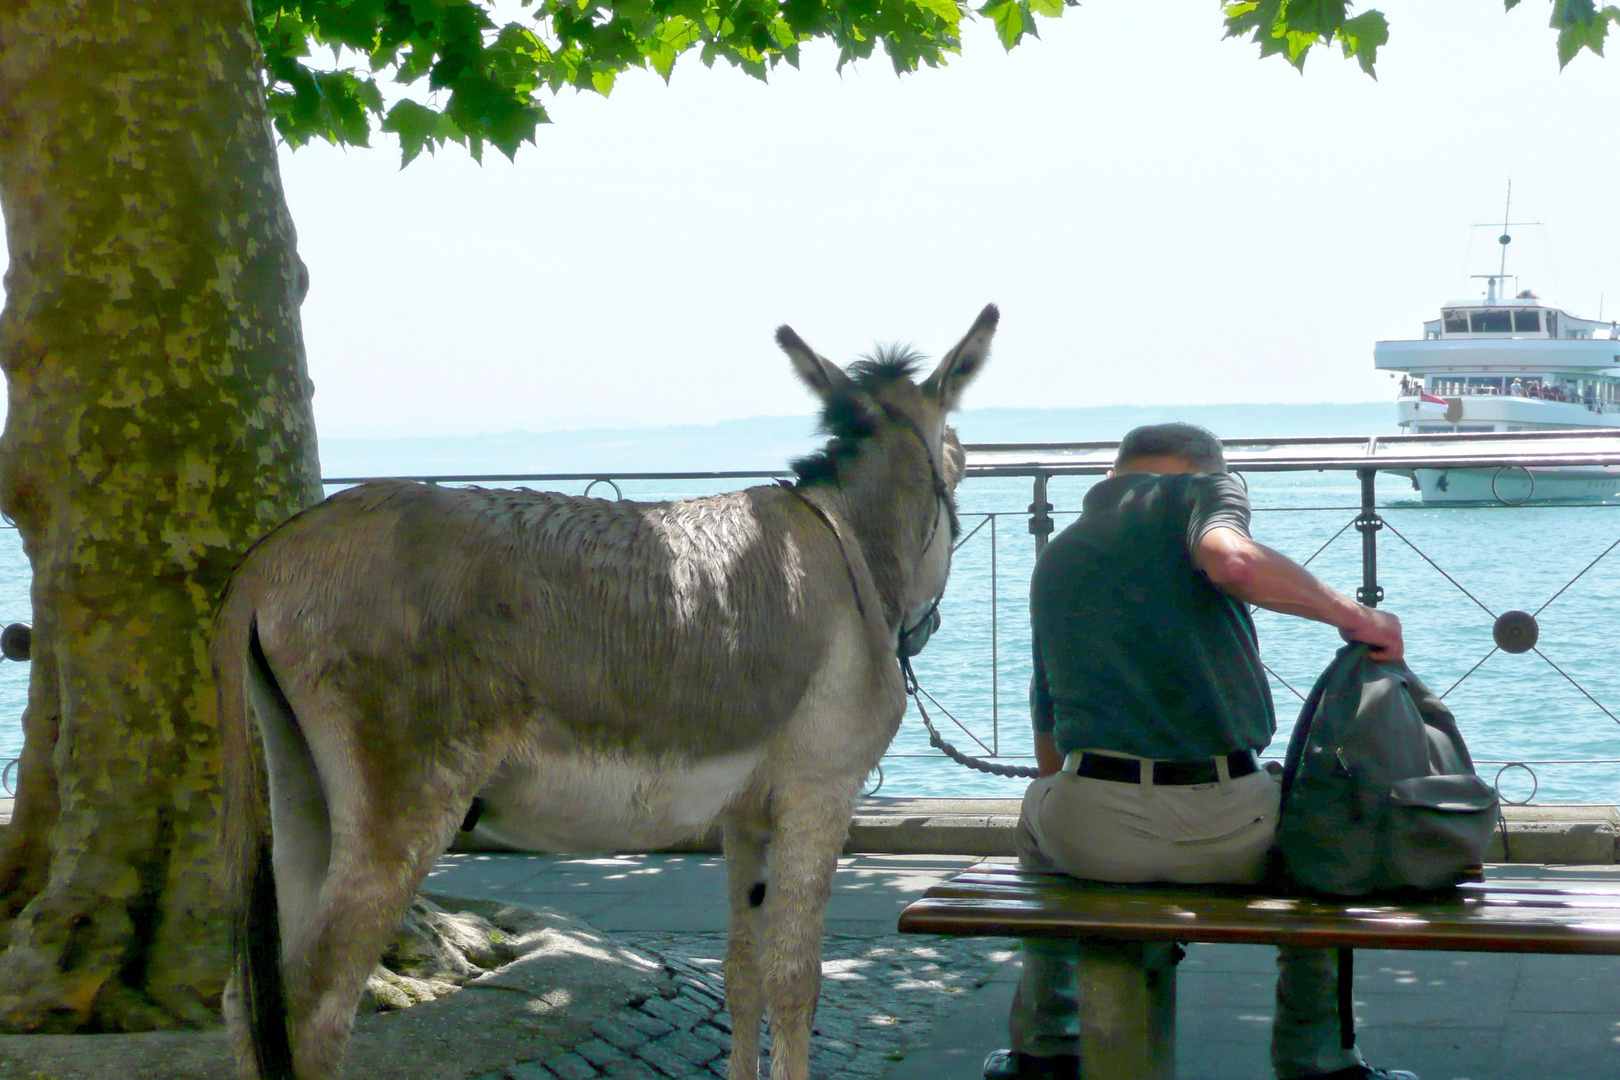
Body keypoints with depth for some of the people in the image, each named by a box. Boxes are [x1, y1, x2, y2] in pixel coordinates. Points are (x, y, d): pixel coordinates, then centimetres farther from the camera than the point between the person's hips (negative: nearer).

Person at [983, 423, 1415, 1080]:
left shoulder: (1055, 558, 20)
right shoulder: (1203, 489, 5)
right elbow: (1233, 562, -22)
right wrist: (1351, 615, -8)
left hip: (1091, 834, 4)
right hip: (1229, 832, -4)